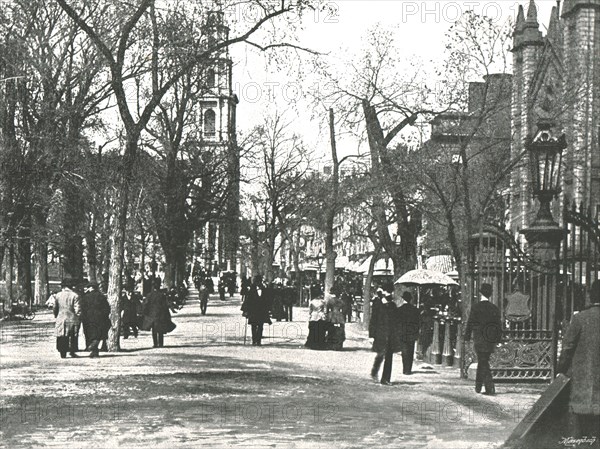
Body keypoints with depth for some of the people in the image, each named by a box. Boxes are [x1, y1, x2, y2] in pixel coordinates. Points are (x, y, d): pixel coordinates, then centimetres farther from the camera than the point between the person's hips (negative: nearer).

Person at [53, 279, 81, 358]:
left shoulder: (57, 295, 1)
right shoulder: (74, 295, -7)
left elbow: (55, 308, 7)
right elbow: (77, 309, -11)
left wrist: (56, 315, 23)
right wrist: (79, 317, 2)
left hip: (60, 319, 2)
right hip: (72, 319, -2)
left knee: (62, 337, 7)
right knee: (73, 337, 12)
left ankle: (63, 353, 5)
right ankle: (72, 351, 7)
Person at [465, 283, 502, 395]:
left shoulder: (476, 307, -8)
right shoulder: (494, 308, 4)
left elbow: (470, 323, -6)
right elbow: (499, 324, 6)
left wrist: (467, 337, 1)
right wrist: (498, 339, 12)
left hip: (479, 339, -4)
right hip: (491, 341, 4)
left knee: (484, 363, -1)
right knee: (482, 361, 18)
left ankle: (490, 388, -9)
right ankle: (478, 386, 25)